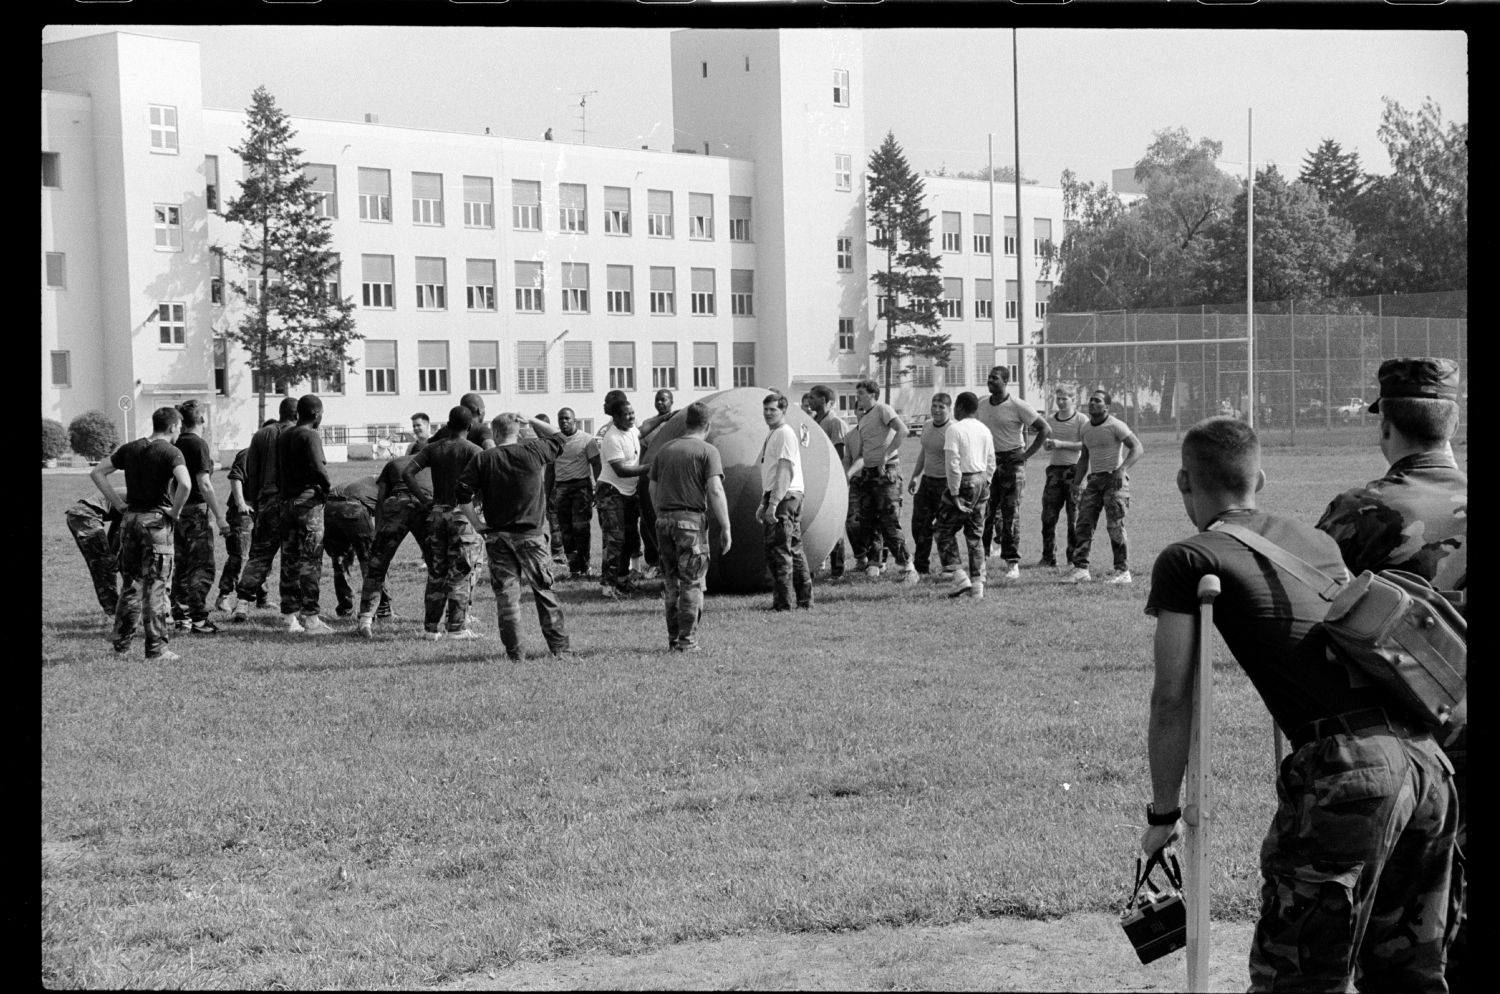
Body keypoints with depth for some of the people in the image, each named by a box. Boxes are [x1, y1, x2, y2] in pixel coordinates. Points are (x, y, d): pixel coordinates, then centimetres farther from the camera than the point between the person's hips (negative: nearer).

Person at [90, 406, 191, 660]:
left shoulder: (131, 449, 9)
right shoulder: (171, 452, -9)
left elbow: (96, 472, 10)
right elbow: (185, 484, -26)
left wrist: (118, 503, 8)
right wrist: (175, 511, -10)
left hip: (130, 518, 5)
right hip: (156, 520, -5)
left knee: (130, 582, 16)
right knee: (156, 585, 0)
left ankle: (121, 639, 20)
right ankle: (156, 647, 2)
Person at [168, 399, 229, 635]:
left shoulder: (174, 445, 9)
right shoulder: (198, 444, -13)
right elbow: (204, 484, -19)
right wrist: (219, 516, -17)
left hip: (177, 510, 7)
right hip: (197, 511, -7)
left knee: (181, 566, 13)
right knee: (202, 567, -4)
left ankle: (180, 617, 15)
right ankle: (198, 619, -6)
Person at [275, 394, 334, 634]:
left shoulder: (283, 437, 15)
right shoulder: (310, 436, -10)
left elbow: (277, 472, 15)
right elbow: (317, 468, -21)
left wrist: (283, 492, 16)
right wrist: (328, 486, -5)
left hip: (287, 503, 8)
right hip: (308, 501, -8)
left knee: (290, 560, 10)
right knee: (310, 561, -5)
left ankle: (291, 617, 11)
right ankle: (310, 619, -5)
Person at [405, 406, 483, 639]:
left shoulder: (433, 448, 6)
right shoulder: (472, 450, -6)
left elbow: (407, 472, 0)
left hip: (437, 512, 4)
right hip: (463, 513, -4)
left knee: (436, 572, 11)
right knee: (461, 572, 1)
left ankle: (431, 626, 12)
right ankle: (457, 627, -1)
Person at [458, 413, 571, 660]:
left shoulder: (483, 459, -2)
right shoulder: (534, 451, -2)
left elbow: (461, 492, -8)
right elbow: (557, 437, 17)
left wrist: (475, 522, 0)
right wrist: (531, 421, 18)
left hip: (497, 535, 0)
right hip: (531, 535, 0)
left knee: (506, 593, 3)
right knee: (544, 590, 10)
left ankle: (514, 652, 1)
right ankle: (559, 646, 12)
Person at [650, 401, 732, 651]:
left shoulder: (664, 450, 12)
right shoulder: (707, 452, -5)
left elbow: (653, 490, 15)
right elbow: (715, 491, -13)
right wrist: (725, 529, -10)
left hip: (664, 519, 5)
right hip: (692, 520, -5)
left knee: (671, 583, 13)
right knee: (692, 583, 1)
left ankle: (673, 638, 17)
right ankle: (687, 640, 0)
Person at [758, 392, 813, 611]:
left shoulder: (785, 433, -10)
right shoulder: (772, 435, 21)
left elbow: (785, 471, -18)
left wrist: (773, 504, -22)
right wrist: (763, 504, 23)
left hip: (785, 496, -10)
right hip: (775, 497, 10)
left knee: (778, 551, -10)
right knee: (793, 550, 12)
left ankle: (783, 603, -8)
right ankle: (805, 600, 17)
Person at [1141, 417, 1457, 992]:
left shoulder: (1188, 561, 6)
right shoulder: (1317, 540, 24)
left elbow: (1173, 700, 3)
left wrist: (1162, 815, 12)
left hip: (1341, 768, -7)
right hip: (1425, 757, 7)